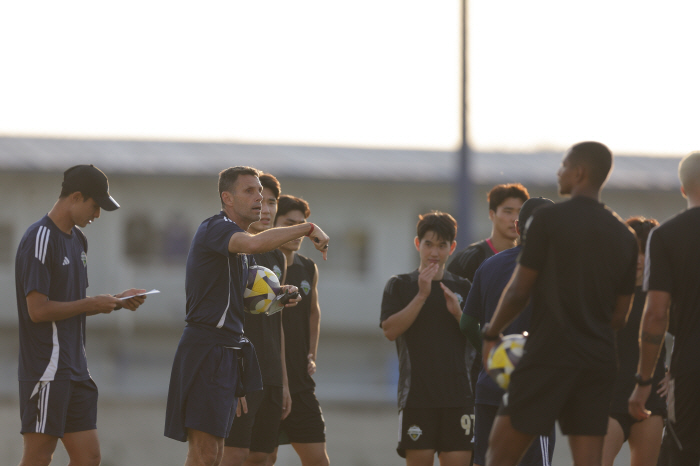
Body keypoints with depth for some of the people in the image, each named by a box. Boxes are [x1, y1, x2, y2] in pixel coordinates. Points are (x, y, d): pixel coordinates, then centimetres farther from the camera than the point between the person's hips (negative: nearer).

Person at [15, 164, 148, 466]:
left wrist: (117, 301, 10)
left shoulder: (77, 238, 17)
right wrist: (90, 304, -10)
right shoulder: (40, 239, -13)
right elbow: (38, 310, -18)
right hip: (46, 366, -9)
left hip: (74, 367, 9)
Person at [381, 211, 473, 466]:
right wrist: (422, 295, -12)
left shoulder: (462, 288, 13)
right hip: (417, 394, -2)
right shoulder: (400, 285, 7)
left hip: (458, 394, 2)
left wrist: (458, 313, -7)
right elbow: (390, 330, -8)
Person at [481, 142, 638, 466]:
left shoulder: (549, 219, -6)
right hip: (600, 360, 6)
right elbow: (619, 315, 15)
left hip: (550, 354, -6)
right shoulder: (624, 236, 12)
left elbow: (519, 291, -4)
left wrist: (491, 334, 11)